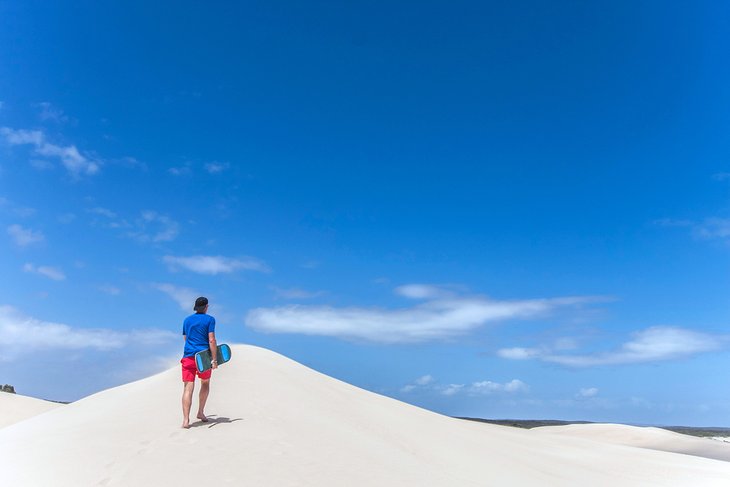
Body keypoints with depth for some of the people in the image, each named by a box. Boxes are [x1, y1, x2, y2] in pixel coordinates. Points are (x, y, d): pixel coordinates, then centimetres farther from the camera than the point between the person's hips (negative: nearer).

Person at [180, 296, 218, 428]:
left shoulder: (187, 320, 13)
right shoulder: (209, 319, -1)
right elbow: (211, 340, -10)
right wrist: (214, 359, -10)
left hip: (188, 356, 2)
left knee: (188, 388, -3)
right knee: (205, 384, 21)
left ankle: (186, 420, -13)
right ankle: (201, 412, 23)